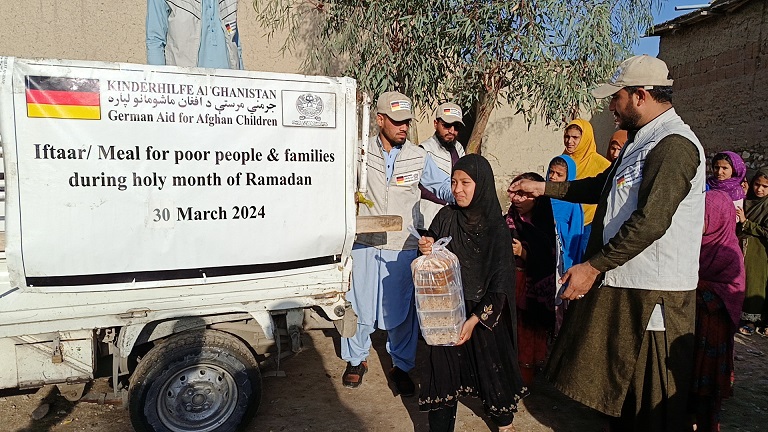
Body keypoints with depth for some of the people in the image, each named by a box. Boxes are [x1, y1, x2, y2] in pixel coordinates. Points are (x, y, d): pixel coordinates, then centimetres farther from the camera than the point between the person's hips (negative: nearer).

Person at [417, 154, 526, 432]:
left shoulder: (497, 229, -11)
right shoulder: (446, 217, -4)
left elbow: (500, 285, -12)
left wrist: (475, 320, -17)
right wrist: (426, 250, -16)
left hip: (484, 313, -1)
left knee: (491, 365, 15)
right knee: (444, 369, 4)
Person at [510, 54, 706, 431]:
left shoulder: (673, 144, -18)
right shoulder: (641, 140, 14)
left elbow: (650, 223, -27)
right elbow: (602, 187, 23)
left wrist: (592, 267, -22)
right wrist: (544, 188, 18)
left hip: (652, 294, -10)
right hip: (619, 283, 10)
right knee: (620, 381, 22)